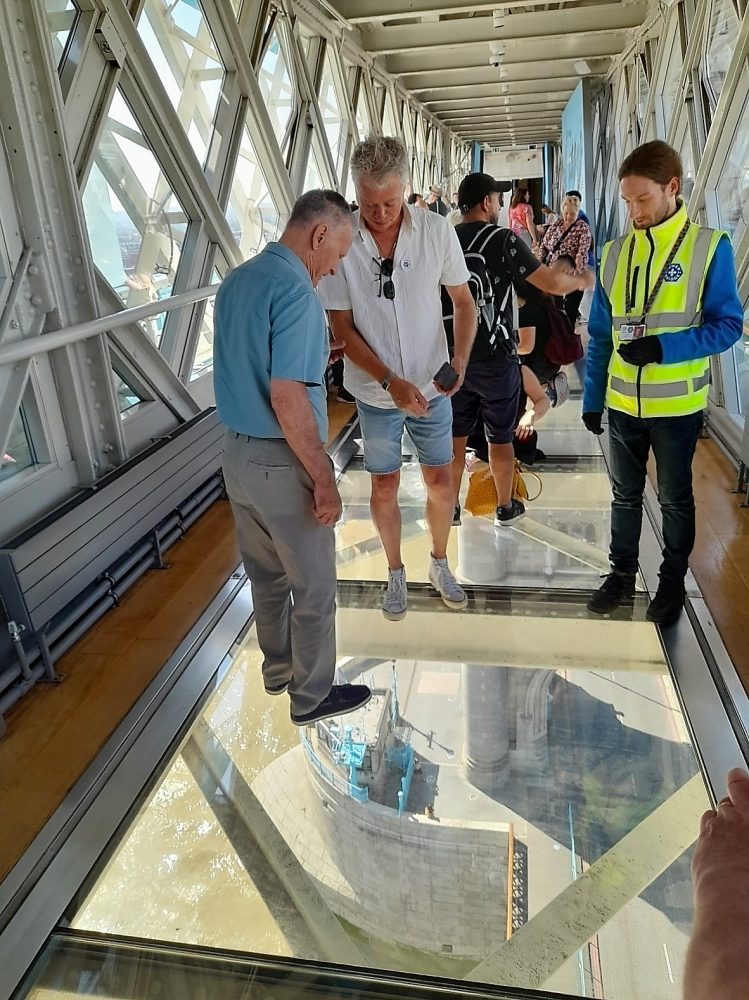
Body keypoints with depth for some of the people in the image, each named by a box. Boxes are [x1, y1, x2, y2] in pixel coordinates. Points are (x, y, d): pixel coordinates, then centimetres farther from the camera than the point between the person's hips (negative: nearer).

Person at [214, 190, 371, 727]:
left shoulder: (236, 280, 8)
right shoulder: (295, 290, -20)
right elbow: (286, 398, -26)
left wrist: (315, 357, 15)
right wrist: (324, 477, -19)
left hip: (237, 452, 9)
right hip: (281, 463, -9)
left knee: (267, 575, 23)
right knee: (314, 586, 9)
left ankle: (277, 667, 42)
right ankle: (313, 695, 26)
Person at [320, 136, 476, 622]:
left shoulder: (437, 230, -10)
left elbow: (464, 302, -1)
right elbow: (343, 328, -11)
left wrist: (461, 357, -20)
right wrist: (391, 381, -23)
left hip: (432, 386, 1)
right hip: (376, 392, -1)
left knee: (441, 480, 12)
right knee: (385, 486, 12)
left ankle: (440, 563, 36)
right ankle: (396, 572, 33)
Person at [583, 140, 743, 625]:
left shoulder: (710, 246, -9)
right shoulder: (616, 251, 2)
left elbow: (728, 325, -9)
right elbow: (601, 334, 7)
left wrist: (664, 347, -23)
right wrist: (592, 396, 5)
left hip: (678, 404, -3)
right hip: (623, 402, 3)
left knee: (675, 498, 13)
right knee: (625, 494, 16)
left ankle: (673, 581, 31)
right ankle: (622, 573, 33)